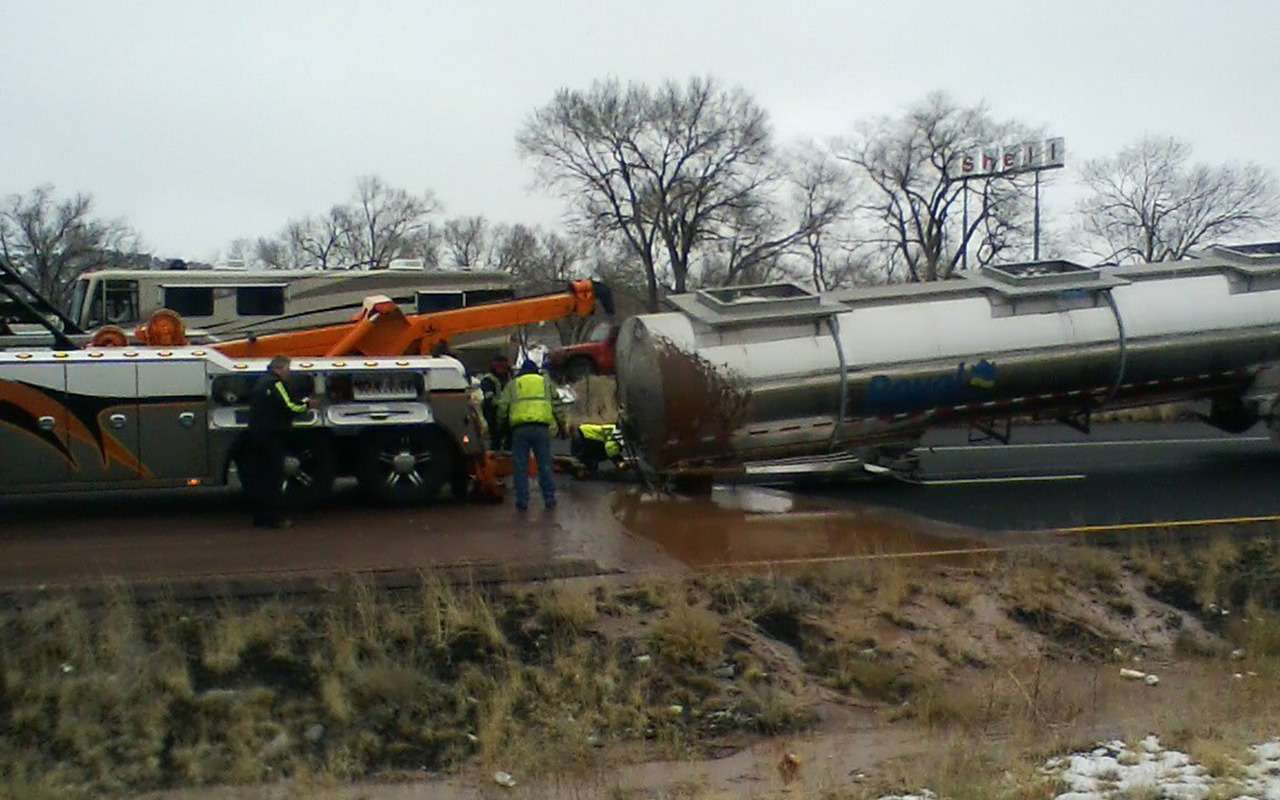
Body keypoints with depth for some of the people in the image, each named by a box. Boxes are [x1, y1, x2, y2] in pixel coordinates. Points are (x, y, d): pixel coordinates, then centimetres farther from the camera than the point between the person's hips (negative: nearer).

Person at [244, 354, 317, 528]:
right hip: (271, 436, -9)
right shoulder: (276, 383, -12)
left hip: (257, 434, 9)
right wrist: (306, 405, -5)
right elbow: (288, 407, -20)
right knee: (274, 476, -6)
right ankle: (273, 517, -6)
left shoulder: (261, 382, 18)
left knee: (261, 476, 12)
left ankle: (260, 517, 15)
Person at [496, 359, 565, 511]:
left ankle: (522, 501, 2)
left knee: (520, 466, 4)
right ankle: (550, 498, 9)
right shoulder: (545, 383, 20)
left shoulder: (512, 385, 18)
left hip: (520, 428, 0)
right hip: (541, 428, 1)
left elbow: (502, 407, 9)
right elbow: (556, 407, 15)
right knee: (545, 465, 7)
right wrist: (562, 426, 21)